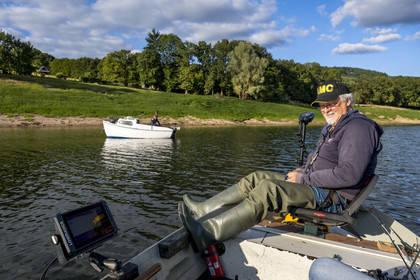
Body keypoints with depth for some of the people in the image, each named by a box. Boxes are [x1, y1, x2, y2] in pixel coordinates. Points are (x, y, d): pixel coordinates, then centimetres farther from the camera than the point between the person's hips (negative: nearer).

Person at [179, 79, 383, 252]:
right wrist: (303, 170, 5)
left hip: (334, 197, -10)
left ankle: (207, 234, -37)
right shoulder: (333, 127, 19)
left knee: (269, 189, -31)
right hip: (318, 186, 10)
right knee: (258, 178, 0)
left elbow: (349, 175, -25)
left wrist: (303, 178, -18)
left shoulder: (358, 128, -13)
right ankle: (203, 209, -4)